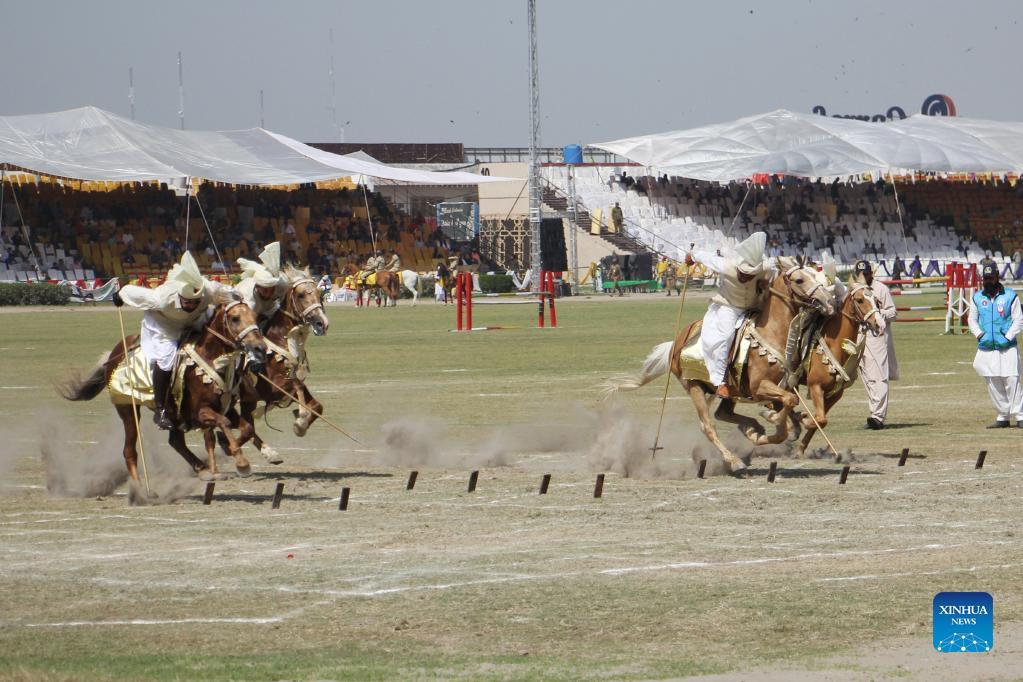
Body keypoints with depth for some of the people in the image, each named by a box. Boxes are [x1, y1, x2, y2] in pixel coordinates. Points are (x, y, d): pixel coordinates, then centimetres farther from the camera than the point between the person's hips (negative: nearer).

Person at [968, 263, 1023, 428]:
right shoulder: (977, 297, 10)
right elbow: (972, 319, 15)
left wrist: (1007, 337, -12)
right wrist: (979, 335, -3)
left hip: (1007, 347, -4)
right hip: (986, 348, 4)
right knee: (993, 384, 5)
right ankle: (1002, 417, 12)